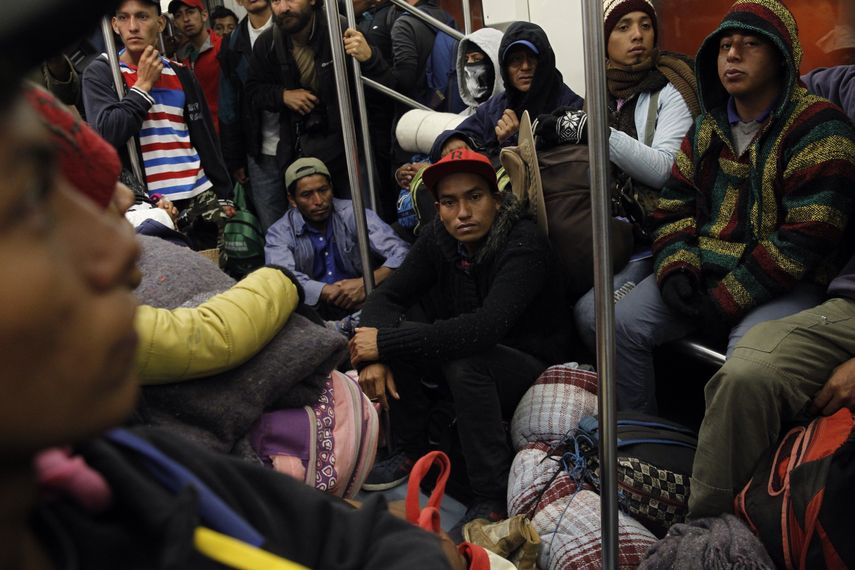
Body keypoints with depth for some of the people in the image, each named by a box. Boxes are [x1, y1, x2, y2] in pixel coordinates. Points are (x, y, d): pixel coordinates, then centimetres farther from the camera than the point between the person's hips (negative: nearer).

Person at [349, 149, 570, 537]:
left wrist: (386, 342, -37)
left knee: (465, 360, -35)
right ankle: (413, 451, 3)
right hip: (471, 350, 6)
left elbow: (486, 327, -40)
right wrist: (374, 356, -29)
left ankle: (493, 499, -23)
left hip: (531, 368, -6)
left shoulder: (523, 245, -26)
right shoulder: (438, 239, -7)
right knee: (393, 328, -12)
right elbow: (386, 296, -8)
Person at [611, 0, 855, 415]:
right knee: (623, 322, -12)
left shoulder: (818, 128, -8)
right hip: (703, 270, 6)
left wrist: (726, 300, -19)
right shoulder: (706, 130, 13)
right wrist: (675, 269, -8)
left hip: (782, 282, -6)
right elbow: (673, 207, 12)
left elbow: (806, 236, -17)